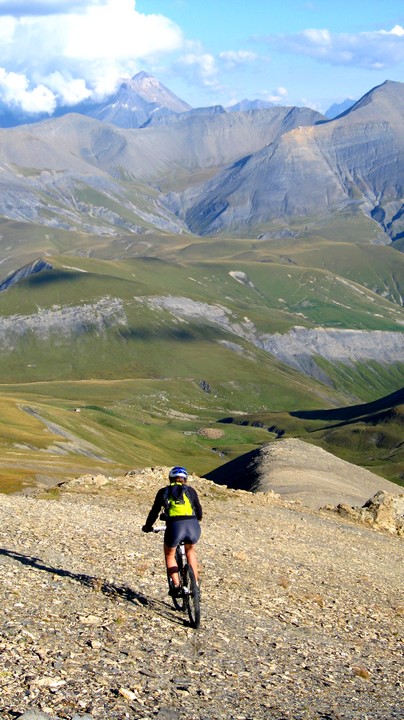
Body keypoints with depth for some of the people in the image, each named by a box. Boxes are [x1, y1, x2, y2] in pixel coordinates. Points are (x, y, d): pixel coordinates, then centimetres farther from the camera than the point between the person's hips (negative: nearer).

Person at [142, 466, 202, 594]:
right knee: (190, 551, 32)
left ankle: (176, 585, 12)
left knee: (169, 555, 26)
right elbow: (199, 512, 30)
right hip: (193, 526, 2)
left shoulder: (164, 492, 20)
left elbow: (154, 511, 25)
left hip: (174, 526, -2)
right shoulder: (190, 490, 23)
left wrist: (148, 526, 41)